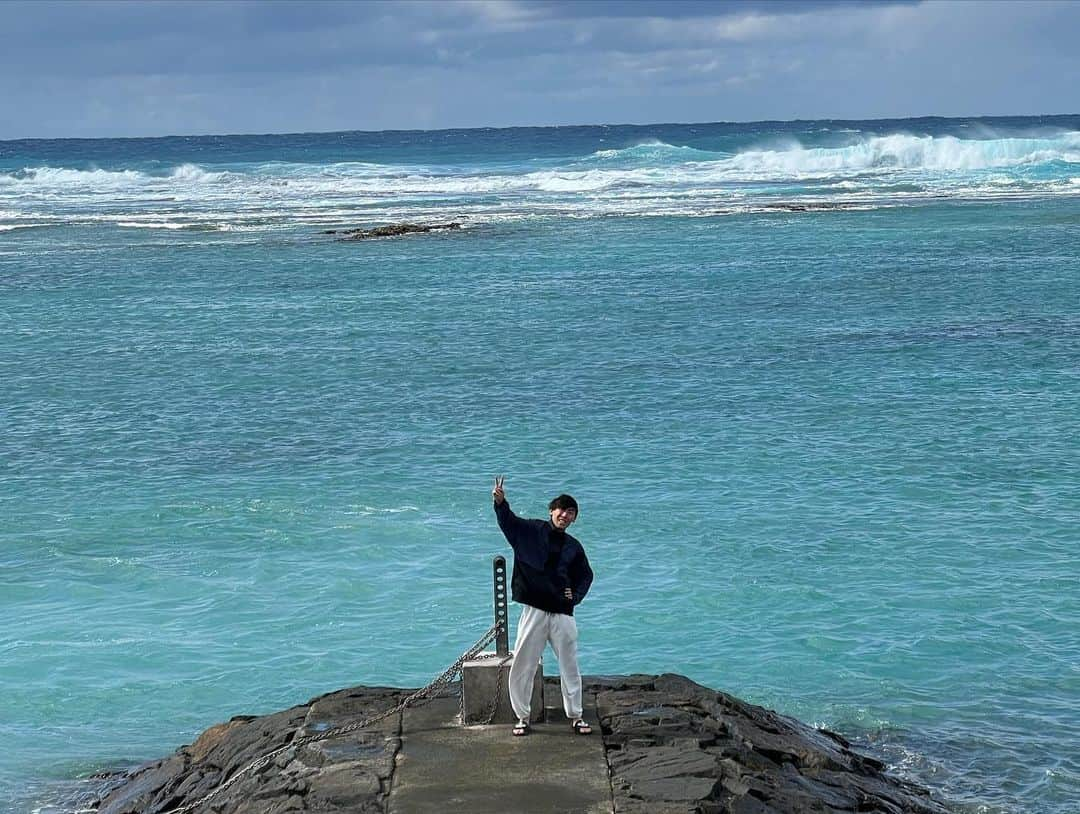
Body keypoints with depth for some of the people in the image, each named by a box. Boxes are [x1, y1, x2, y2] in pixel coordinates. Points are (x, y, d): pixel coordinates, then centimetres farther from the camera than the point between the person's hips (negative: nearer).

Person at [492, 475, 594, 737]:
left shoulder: (574, 547, 11)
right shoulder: (532, 530, 2)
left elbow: (586, 575, 22)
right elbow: (509, 521, -12)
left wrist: (576, 596, 3)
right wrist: (500, 503, -33)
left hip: (563, 613, 3)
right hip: (534, 610, -2)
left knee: (570, 666, 7)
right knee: (522, 666, 0)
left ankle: (575, 716, 18)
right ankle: (523, 716, 13)